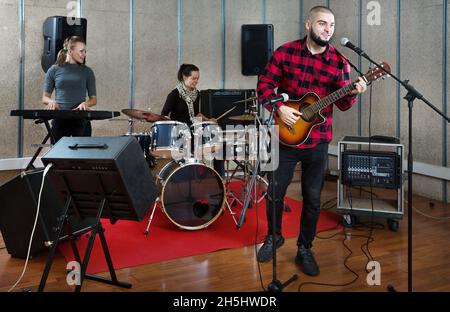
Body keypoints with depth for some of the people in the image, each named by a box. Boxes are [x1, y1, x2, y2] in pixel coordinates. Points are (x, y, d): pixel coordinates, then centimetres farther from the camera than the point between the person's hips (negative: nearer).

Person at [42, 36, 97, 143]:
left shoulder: (87, 72, 6)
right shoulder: (54, 70, 6)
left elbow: (93, 99, 8)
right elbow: (45, 97, 10)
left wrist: (85, 103, -12)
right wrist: (51, 101, -11)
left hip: (81, 120, 0)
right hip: (60, 120, 0)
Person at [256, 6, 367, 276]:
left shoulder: (339, 61, 0)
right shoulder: (286, 52, -3)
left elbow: (342, 103, -1)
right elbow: (264, 84, -1)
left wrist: (353, 93, -22)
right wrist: (279, 108, -16)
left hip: (317, 141, 1)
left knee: (313, 199, 8)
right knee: (274, 193, 7)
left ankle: (305, 249, 26)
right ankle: (274, 237, 33)